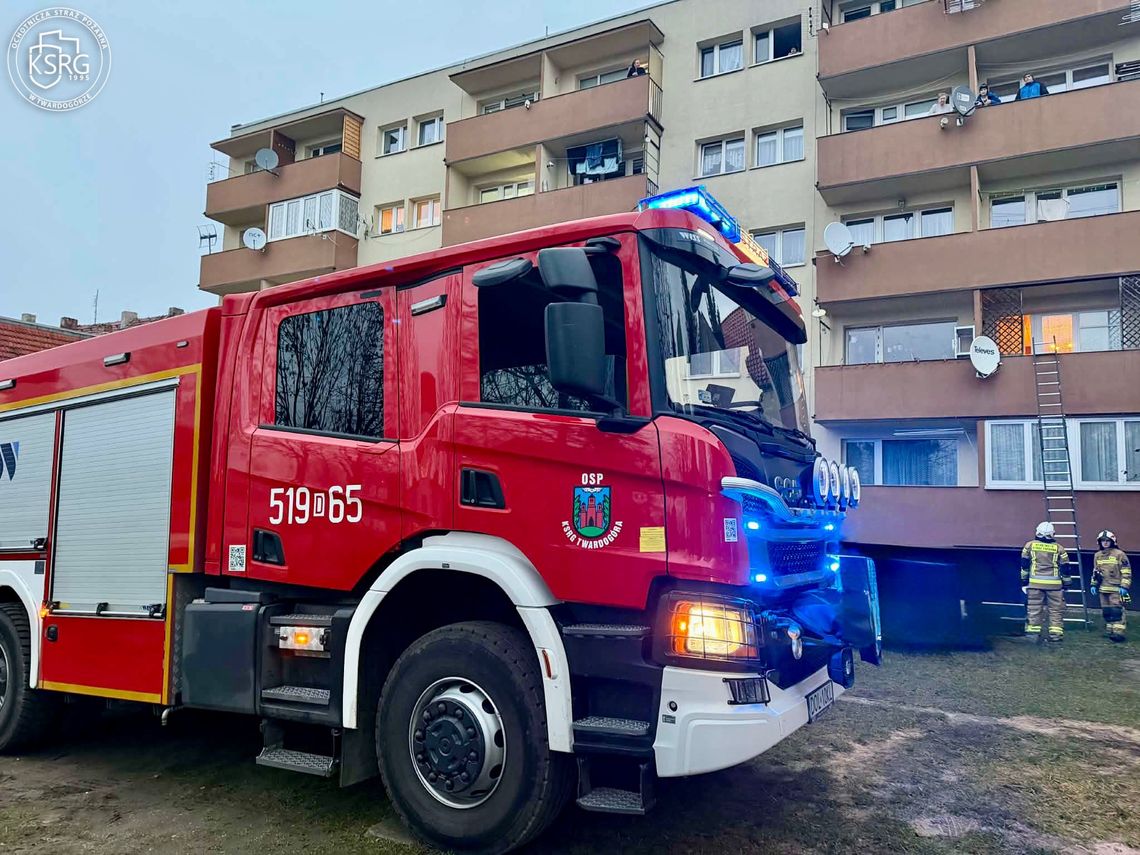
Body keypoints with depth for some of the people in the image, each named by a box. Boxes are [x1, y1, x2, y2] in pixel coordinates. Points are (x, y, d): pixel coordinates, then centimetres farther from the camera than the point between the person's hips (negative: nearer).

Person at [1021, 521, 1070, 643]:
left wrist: (1024, 580, 15)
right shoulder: (1059, 548, 3)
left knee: (1034, 609, 4)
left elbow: (1024, 565, 7)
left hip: (1035, 582, 0)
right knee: (1056, 609, 6)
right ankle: (1055, 633, 4)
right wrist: (1066, 583, 17)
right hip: (1054, 584, 0)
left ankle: (1033, 631, 5)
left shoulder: (1030, 545, 5)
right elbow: (1065, 568, 7)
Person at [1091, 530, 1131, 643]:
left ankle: (1118, 632, -13)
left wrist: (1124, 586, -11)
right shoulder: (1097, 555, 13)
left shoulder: (1119, 554, -5)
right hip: (1103, 588, 6)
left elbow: (1126, 572, -6)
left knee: (1116, 611, -11)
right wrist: (1094, 585, 16)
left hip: (1116, 589, -6)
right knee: (1106, 611, 8)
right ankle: (1110, 632, 14)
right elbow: (1095, 572, 22)